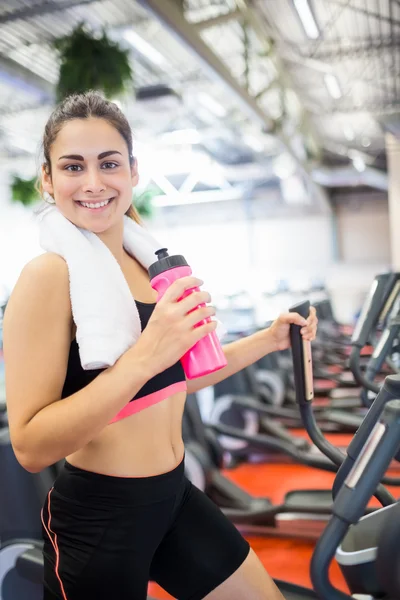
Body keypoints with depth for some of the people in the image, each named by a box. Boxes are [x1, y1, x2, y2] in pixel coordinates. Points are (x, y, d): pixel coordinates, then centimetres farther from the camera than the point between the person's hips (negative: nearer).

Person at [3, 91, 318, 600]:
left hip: (173, 497, 7)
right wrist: (144, 357, -32)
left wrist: (269, 339, 10)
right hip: (96, 521, -7)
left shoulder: (148, 265, 3)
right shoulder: (49, 275, -19)